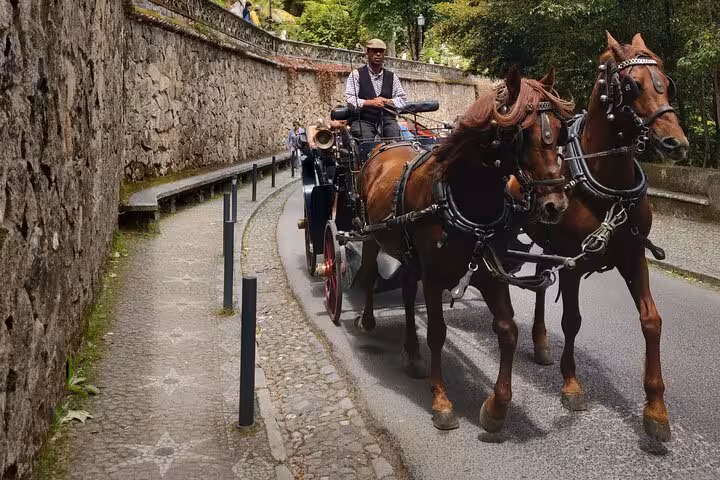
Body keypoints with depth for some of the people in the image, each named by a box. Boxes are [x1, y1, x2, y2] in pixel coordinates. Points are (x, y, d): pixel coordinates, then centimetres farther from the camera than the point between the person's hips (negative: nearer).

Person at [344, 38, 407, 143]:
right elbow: (350, 100, -3)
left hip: (387, 119, 3)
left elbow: (403, 100, 17)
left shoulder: (392, 77, 19)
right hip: (363, 120, -3)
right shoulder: (356, 74, 8)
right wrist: (371, 102, -12)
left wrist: (386, 101, -2)